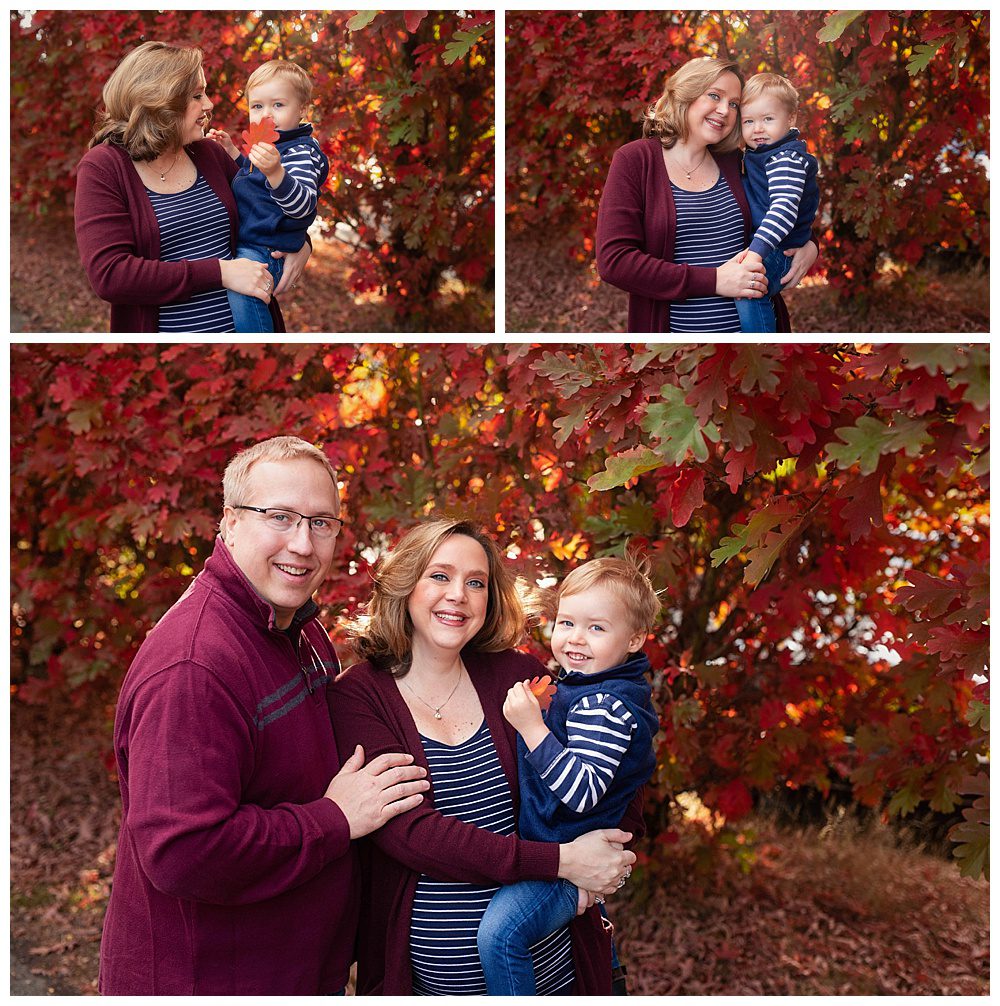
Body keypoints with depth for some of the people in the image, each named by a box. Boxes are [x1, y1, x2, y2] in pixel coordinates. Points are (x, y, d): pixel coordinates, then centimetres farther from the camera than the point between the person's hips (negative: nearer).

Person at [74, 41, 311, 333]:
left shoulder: (208, 152, 4)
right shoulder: (102, 168, -11)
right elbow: (109, 275, -22)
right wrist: (220, 273, -25)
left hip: (249, 323, 5)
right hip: (167, 329, -5)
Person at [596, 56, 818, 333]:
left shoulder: (733, 162, 6)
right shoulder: (633, 160, -7)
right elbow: (613, 260, -17)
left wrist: (808, 245, -1)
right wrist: (714, 281, -21)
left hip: (757, 324, 5)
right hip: (678, 330, -4)